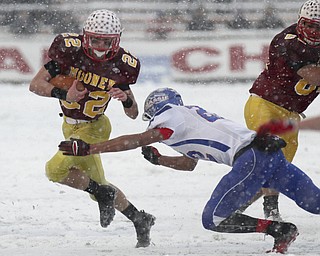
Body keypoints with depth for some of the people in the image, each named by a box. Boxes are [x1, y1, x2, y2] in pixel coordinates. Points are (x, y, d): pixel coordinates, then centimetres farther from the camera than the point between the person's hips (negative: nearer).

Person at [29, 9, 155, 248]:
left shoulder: (122, 65, -17)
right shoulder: (70, 49, -19)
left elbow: (133, 114, -7)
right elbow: (35, 84, -20)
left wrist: (126, 99, -29)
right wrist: (63, 94, -36)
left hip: (93, 127, -3)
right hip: (70, 125, 3)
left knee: (56, 169, -24)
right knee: (97, 184, 12)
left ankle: (103, 194, -5)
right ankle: (139, 219, 28)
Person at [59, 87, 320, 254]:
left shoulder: (173, 116, 4)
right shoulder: (192, 115, 30)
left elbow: (137, 140, -7)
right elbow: (189, 163, 40)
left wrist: (88, 148, -7)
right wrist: (159, 159, 27)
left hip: (252, 157, -9)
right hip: (273, 153, 9)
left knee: (213, 219, -6)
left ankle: (280, 230, -8)